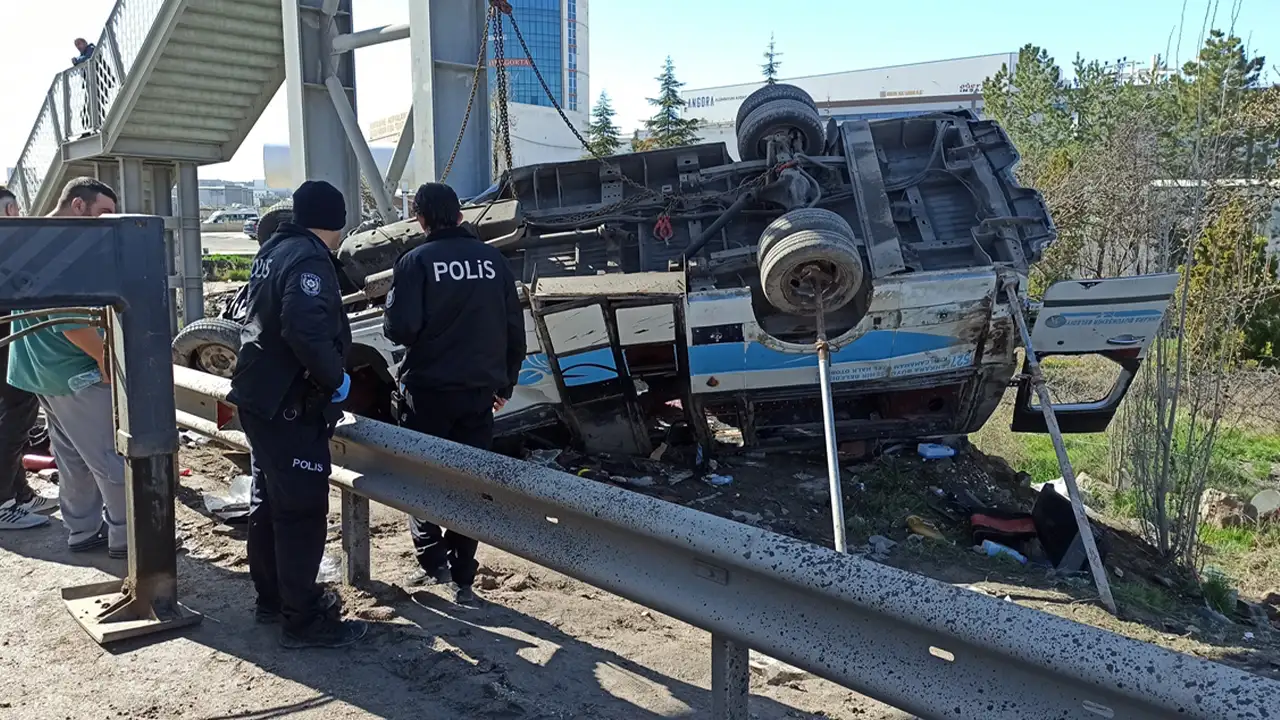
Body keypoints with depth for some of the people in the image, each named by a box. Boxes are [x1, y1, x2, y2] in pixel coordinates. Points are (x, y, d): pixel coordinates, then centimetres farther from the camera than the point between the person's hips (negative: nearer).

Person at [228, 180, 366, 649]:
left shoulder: (274, 249, 12)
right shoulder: (309, 260, -19)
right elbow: (306, 330, -33)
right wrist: (335, 378, -20)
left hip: (260, 398, 11)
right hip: (289, 407, -11)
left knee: (269, 502, 19)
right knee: (302, 511, -3)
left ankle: (273, 597, 33)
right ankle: (302, 620, 5)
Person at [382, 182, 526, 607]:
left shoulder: (416, 262, -9)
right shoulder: (492, 261, 3)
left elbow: (401, 327, -16)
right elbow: (515, 329, 6)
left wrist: (393, 322, 8)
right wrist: (505, 383, 17)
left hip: (428, 387, -3)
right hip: (479, 391, 3)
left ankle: (433, 559, 6)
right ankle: (463, 580, 13)